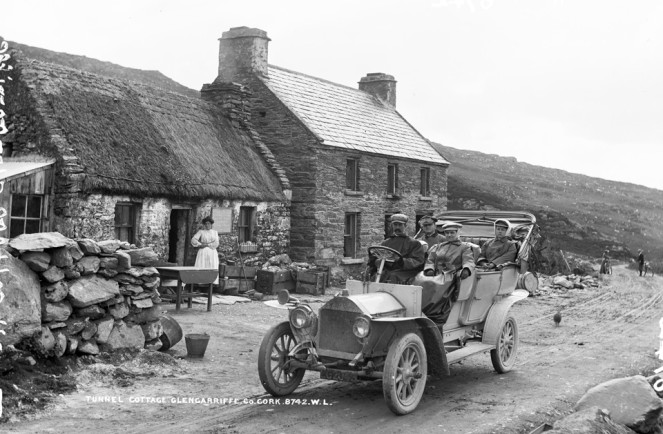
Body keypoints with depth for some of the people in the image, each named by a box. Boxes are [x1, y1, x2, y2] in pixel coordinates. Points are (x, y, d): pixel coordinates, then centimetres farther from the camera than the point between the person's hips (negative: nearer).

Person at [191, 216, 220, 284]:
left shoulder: (215, 232, 11)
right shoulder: (200, 232, 7)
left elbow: (216, 244, -1)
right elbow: (193, 240, -4)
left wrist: (206, 244, -10)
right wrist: (201, 245, -15)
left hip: (212, 253, 1)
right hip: (203, 253, -1)